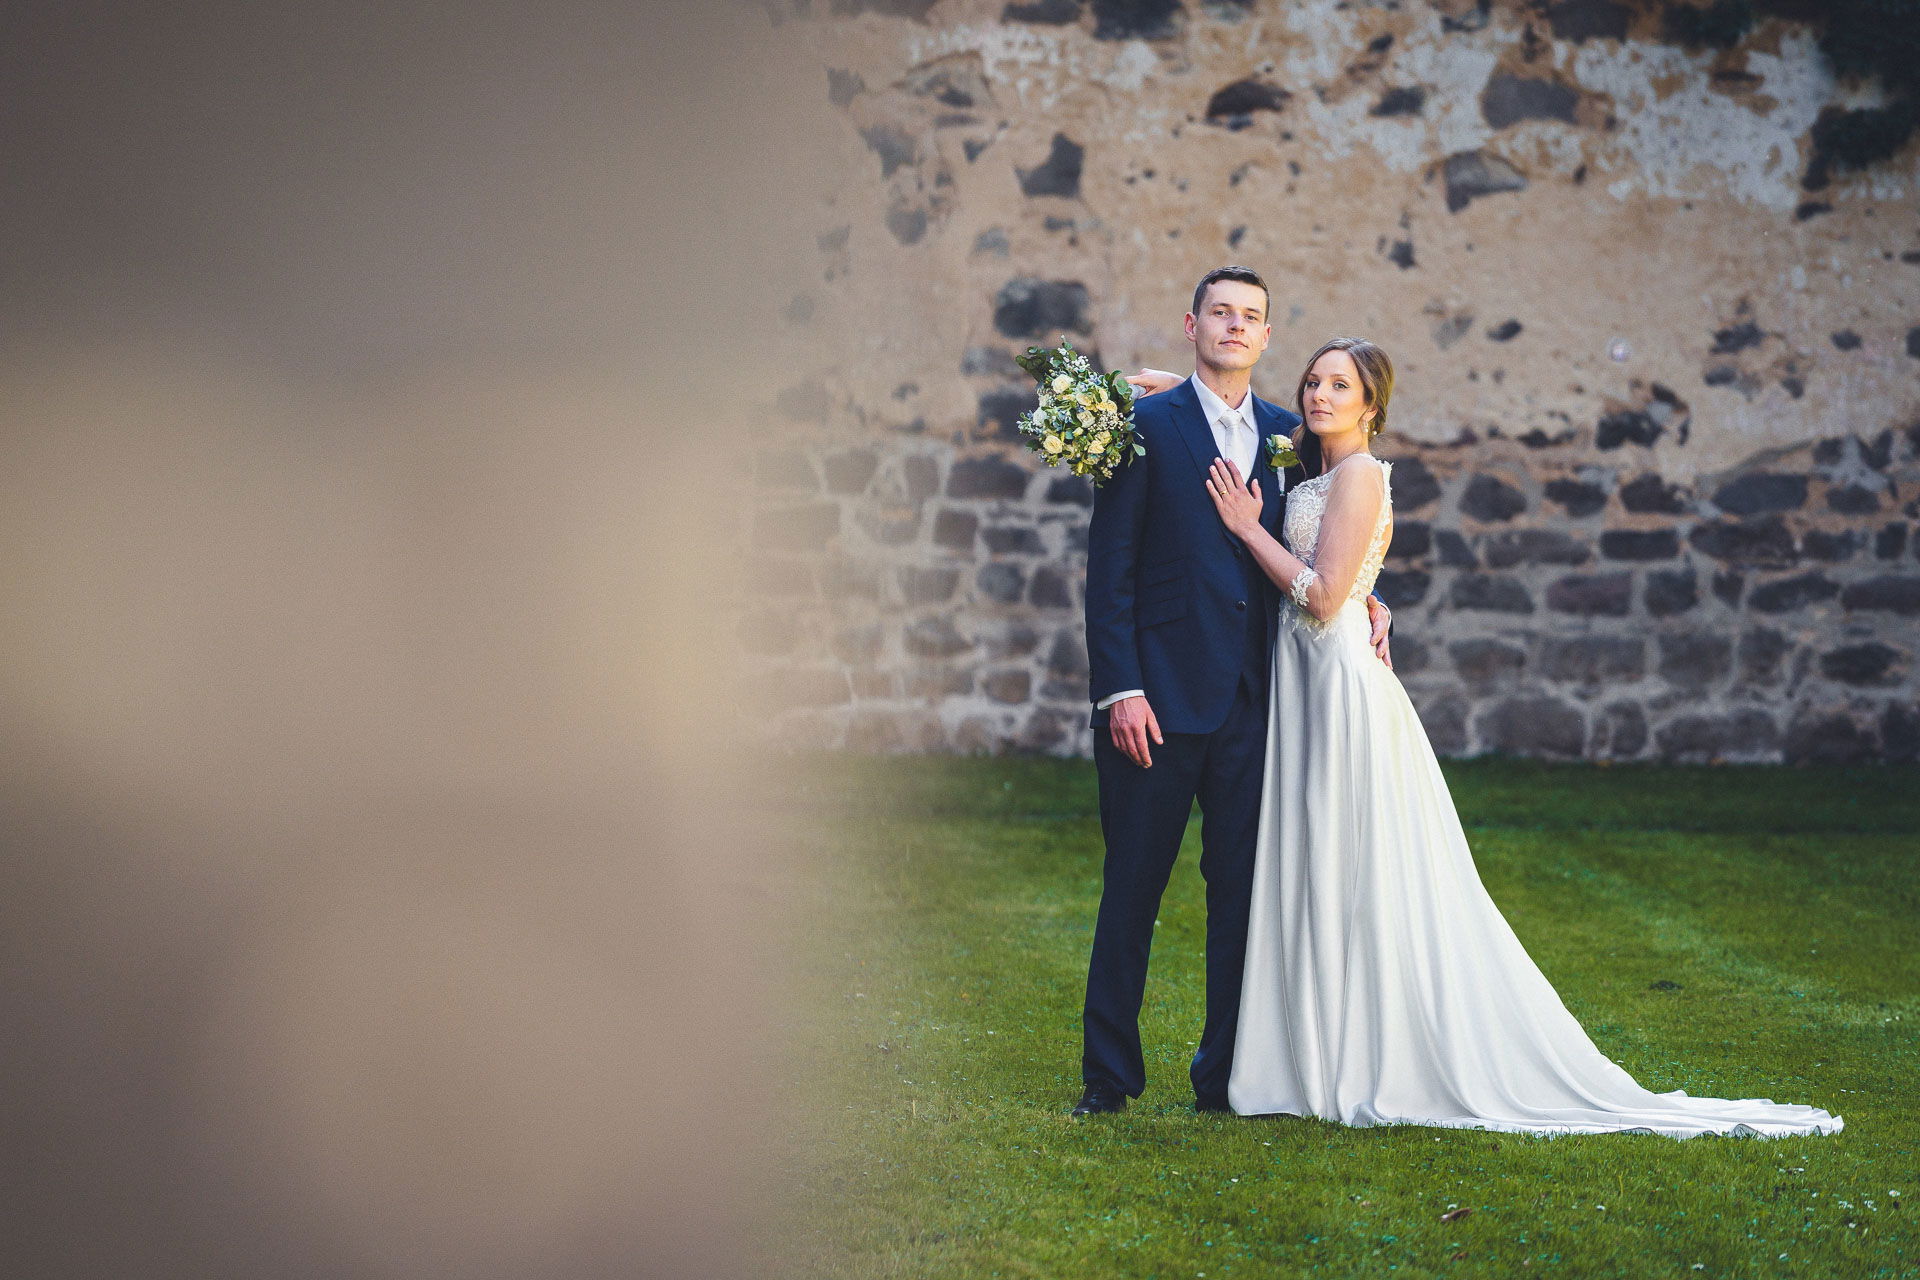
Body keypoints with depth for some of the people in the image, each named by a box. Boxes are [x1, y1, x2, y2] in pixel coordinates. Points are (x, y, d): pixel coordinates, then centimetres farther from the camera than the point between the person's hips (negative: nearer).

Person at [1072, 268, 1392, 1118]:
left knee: (1242, 888, 7)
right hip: (1162, 696, -4)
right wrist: (1120, 689, -13)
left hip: (1253, 698, 4)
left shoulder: (1287, 435, 12)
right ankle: (1109, 1074, 9)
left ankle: (1227, 1071, 15)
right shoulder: (1146, 427, -2)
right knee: (1132, 886, 2)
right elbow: (1109, 569, -6)